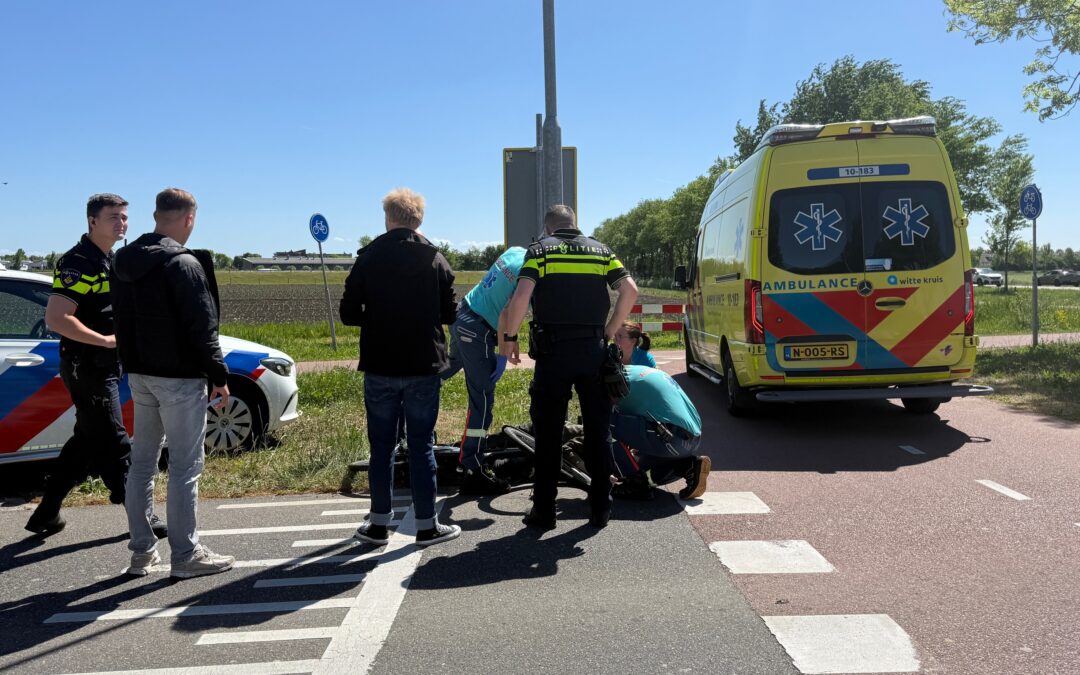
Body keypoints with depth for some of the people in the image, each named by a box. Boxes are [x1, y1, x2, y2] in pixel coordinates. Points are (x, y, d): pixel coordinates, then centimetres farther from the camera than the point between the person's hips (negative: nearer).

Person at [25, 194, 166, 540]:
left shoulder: (109, 261, 13)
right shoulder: (79, 262, -16)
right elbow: (55, 318, -24)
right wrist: (105, 340, -21)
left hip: (104, 366, 10)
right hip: (87, 367, -10)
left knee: (87, 441, 16)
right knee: (113, 445, -1)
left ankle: (46, 514, 26)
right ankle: (142, 515, 9)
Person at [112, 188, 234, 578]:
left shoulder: (125, 262, 10)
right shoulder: (184, 264, -16)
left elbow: (122, 321, 15)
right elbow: (201, 327, -18)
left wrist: (133, 364, 20)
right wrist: (219, 376, -12)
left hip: (139, 374, 8)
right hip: (179, 378, -8)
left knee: (142, 462, 14)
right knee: (185, 466, -1)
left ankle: (142, 551, 22)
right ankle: (185, 555, 5)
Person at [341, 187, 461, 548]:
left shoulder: (368, 258, -3)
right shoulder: (435, 259, 0)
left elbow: (349, 314, -3)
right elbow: (449, 314, 2)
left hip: (380, 369, 0)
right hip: (424, 368, 0)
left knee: (381, 446, 10)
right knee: (421, 445, 7)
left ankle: (379, 523, 18)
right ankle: (427, 525, 12)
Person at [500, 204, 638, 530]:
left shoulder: (540, 249, 3)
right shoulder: (601, 250, 13)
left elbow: (521, 296, -12)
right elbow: (630, 290, 0)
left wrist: (509, 337, -1)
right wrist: (608, 333, 8)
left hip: (553, 350, -2)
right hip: (594, 350, 3)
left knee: (548, 433, 6)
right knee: (597, 430, 11)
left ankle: (544, 510, 12)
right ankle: (600, 508, 17)